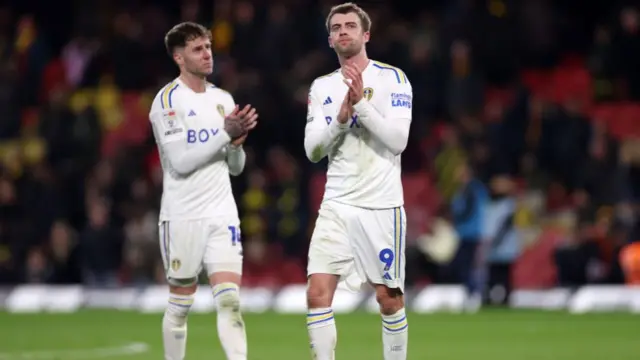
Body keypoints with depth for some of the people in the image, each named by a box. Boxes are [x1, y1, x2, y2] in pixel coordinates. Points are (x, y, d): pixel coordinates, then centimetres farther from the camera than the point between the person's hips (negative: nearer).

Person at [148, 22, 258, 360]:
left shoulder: (223, 100, 12)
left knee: (230, 300, -9)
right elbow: (180, 160, -16)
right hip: (182, 216, -4)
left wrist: (237, 142, -5)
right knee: (180, 304, 4)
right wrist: (225, 133, -17)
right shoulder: (167, 100, -6)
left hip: (222, 215, 4)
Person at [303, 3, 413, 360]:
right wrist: (341, 116, -13)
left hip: (382, 206, -3)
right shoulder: (322, 87, 10)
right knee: (318, 293, -10)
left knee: (389, 299, 2)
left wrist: (361, 103, -19)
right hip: (337, 206, 3)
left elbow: (398, 140, -12)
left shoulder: (393, 78, -2)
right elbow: (313, 150, 4)